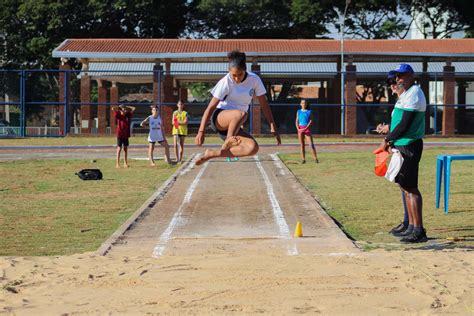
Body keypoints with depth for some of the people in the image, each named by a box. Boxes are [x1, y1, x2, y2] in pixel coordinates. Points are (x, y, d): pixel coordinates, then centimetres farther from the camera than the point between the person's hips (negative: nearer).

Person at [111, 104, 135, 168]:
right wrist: (119, 107, 1)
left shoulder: (128, 115, 8)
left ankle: (125, 163, 16)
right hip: (120, 135, -5)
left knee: (126, 149, 9)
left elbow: (133, 108, 16)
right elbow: (113, 108, -16)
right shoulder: (118, 115, -5)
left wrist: (126, 107, 11)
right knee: (119, 149, -4)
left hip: (126, 135, 5)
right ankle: (117, 164, -3)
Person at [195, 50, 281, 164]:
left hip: (235, 125, 6)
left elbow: (264, 105, 3)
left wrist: (273, 128, -1)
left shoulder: (254, 80, -3)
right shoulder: (225, 82, -13)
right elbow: (211, 107, -13)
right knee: (241, 114, -38)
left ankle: (212, 154, -15)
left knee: (253, 148, -22)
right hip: (219, 118, -6)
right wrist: (201, 131, -20)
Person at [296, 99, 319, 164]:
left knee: (311, 144, -8)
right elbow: (296, 121, 8)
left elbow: (311, 121, -5)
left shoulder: (309, 112, 3)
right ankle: (303, 159, 5)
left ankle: (315, 158, -8)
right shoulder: (299, 112, 10)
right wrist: (298, 129, -8)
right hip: (300, 129, 2)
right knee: (302, 145, 2)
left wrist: (306, 128, -15)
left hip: (307, 128, -2)